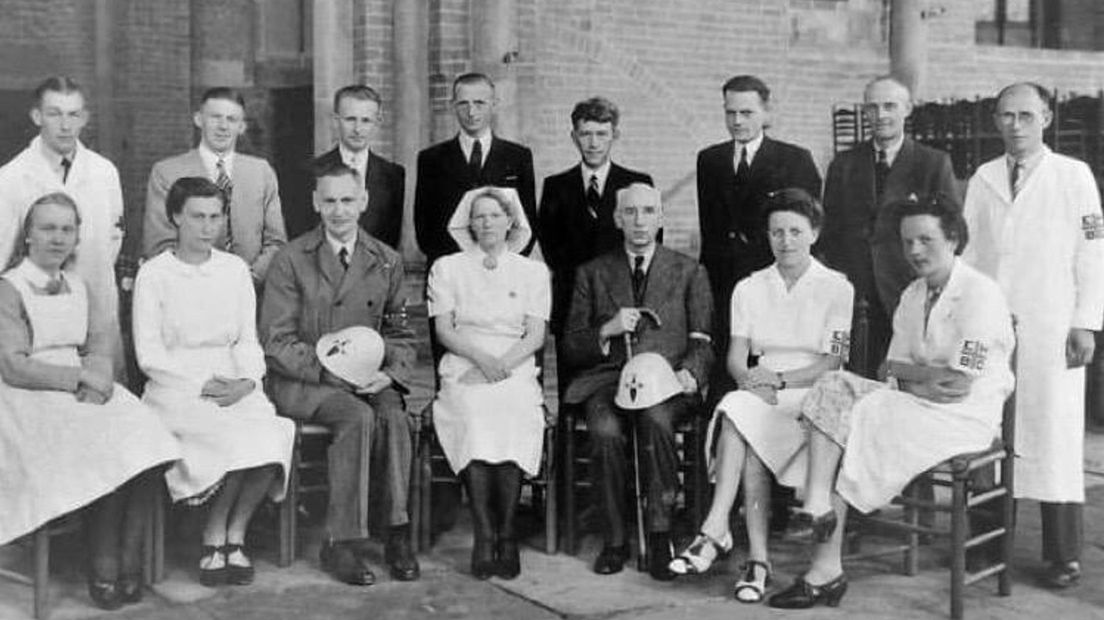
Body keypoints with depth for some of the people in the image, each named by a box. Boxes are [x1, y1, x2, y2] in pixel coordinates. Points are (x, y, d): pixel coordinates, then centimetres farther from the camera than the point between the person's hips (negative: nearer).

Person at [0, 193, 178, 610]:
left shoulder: (77, 287, 19)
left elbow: (101, 347, 10)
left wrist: (94, 380, -12)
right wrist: (80, 376, -15)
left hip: (85, 391, 5)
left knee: (148, 445, -23)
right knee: (105, 448, -29)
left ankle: (128, 559, -16)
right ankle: (103, 569, -14)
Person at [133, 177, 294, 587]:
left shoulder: (235, 269, 13)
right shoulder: (154, 274, 1)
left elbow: (248, 340, 11)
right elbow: (149, 356, -4)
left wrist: (247, 381, -9)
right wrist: (203, 385, -14)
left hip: (232, 384, 3)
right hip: (175, 388, -3)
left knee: (271, 436, -27)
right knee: (240, 439, -30)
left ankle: (231, 536, -8)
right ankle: (217, 538, -7)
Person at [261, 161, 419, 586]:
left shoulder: (386, 262, 9)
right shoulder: (291, 261, -1)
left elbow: (400, 334, 14)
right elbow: (277, 342, -5)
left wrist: (392, 373, -8)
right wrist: (328, 369, -18)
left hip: (369, 379, 3)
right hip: (302, 382, -3)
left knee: (394, 416, -29)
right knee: (358, 417, -32)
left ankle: (398, 533, -21)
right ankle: (343, 541, -23)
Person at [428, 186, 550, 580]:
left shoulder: (533, 272, 17)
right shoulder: (447, 268, 16)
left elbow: (536, 336, 7)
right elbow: (444, 330, 5)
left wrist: (503, 363, -12)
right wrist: (481, 358, -12)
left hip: (516, 372, 0)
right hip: (463, 371, 0)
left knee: (511, 413, -34)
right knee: (474, 416, -34)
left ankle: (506, 535, -29)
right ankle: (484, 537, -33)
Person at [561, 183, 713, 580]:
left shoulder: (690, 273, 17)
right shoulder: (592, 273, 17)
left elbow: (702, 342, 9)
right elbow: (571, 346, 12)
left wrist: (689, 372, -13)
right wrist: (607, 331, -9)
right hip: (608, 377, 1)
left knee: (656, 419, -36)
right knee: (605, 432, -32)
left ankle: (659, 535, -26)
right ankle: (614, 541, -16)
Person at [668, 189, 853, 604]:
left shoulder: (836, 287, 6)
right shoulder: (748, 288, 17)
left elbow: (834, 362, -4)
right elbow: (736, 358, 7)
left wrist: (779, 378, -17)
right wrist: (752, 381, -16)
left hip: (814, 395, -3)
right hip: (761, 396, 3)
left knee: (739, 412, -33)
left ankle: (716, 531, -33)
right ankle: (757, 557, -33)